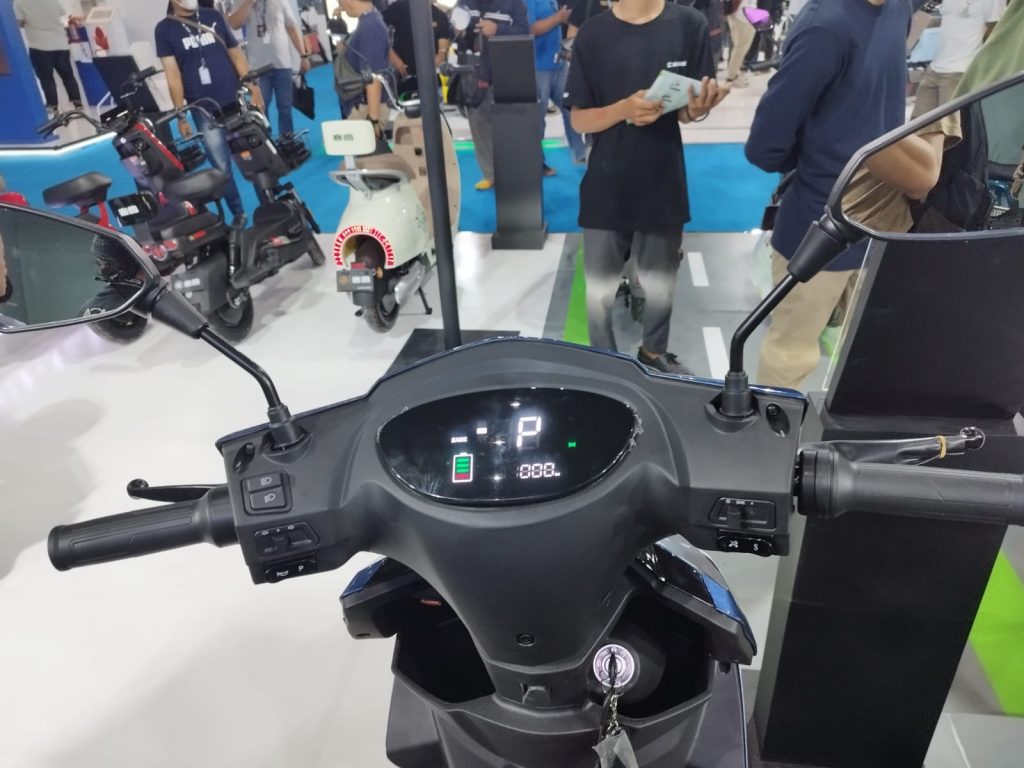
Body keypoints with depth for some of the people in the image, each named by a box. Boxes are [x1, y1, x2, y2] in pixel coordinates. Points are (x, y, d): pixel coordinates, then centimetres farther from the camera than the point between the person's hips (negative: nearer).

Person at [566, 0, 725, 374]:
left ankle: (654, 353, 39)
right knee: (600, 290, 8)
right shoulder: (593, 35, -4)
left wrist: (697, 109, -24)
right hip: (606, 188, -1)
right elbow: (579, 120, -4)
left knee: (661, 287, 14)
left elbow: (688, 109, 0)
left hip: (663, 185, 1)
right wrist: (624, 109, -24)